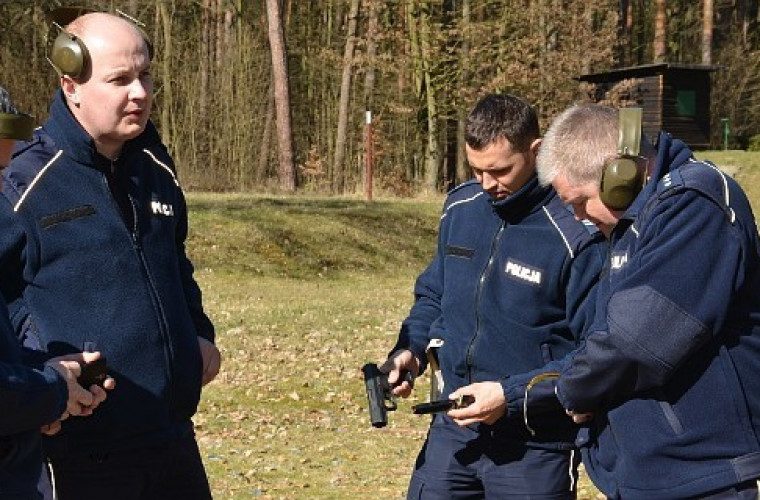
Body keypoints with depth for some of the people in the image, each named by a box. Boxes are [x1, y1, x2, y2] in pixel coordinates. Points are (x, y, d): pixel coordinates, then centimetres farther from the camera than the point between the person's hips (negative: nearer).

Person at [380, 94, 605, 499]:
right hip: (452, 428, 5)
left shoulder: (575, 236, -17)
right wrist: (410, 350, -1)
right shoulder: (460, 208, 2)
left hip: (535, 446, -5)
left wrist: (512, 396, -22)